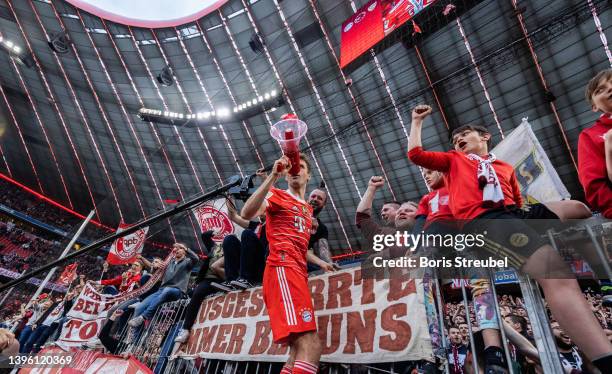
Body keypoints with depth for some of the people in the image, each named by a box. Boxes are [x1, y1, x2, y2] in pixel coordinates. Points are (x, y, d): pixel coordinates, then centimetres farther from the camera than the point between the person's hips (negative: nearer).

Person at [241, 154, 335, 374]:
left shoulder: (308, 209, 28)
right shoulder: (277, 195, 6)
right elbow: (247, 214, -15)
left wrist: (320, 262, 27)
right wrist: (273, 176, -21)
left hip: (298, 273, 9)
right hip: (283, 269, -9)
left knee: (300, 350, 8)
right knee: (310, 347, -21)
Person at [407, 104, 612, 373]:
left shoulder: (505, 167, 35)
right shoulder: (454, 160, 26)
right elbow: (415, 154, 15)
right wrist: (417, 121, 25)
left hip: (513, 215, 6)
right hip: (484, 220, -6)